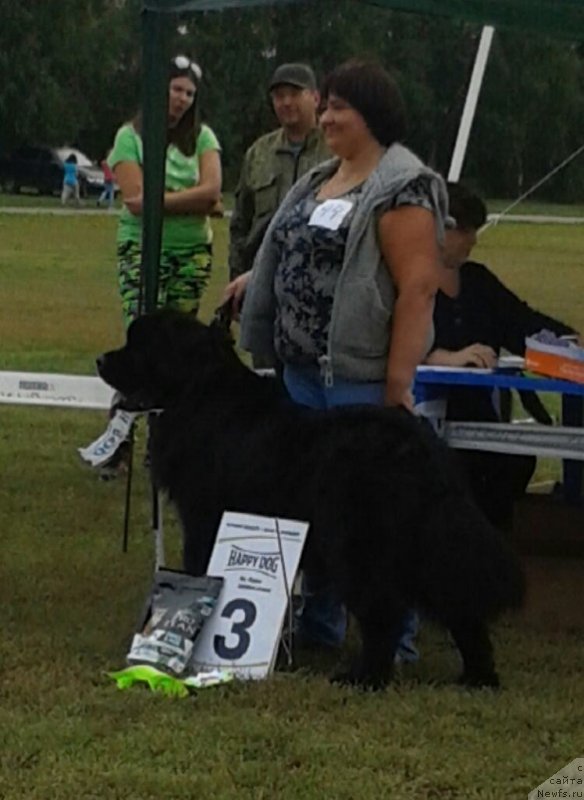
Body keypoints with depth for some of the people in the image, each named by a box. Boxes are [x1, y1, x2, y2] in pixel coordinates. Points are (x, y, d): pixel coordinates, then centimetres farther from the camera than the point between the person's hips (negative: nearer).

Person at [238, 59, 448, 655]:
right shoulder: (319, 181, 15)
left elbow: (418, 288, -18)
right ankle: (318, 624, 26)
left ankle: (391, 643, 5)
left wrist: (397, 385, -21)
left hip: (361, 376, -9)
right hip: (305, 370, 9)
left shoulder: (402, 188, -13)